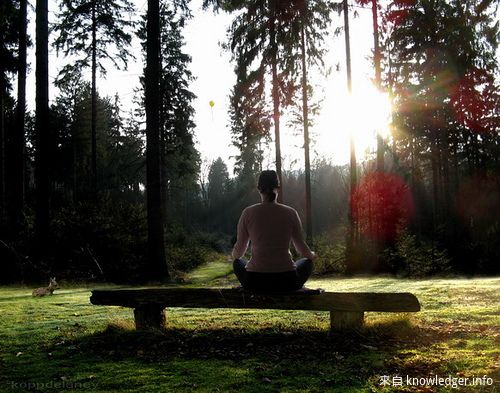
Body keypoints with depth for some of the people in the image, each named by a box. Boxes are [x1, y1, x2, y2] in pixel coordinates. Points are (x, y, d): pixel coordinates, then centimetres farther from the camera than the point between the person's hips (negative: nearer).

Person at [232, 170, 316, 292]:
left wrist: (234, 255, 30)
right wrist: (312, 255, 30)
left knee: (238, 263, 33)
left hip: (255, 282, 0)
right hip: (286, 282, 0)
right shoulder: (290, 213, -3)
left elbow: (239, 250, 5)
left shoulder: (248, 213, -4)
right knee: (307, 262, 31)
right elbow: (301, 248, 7)